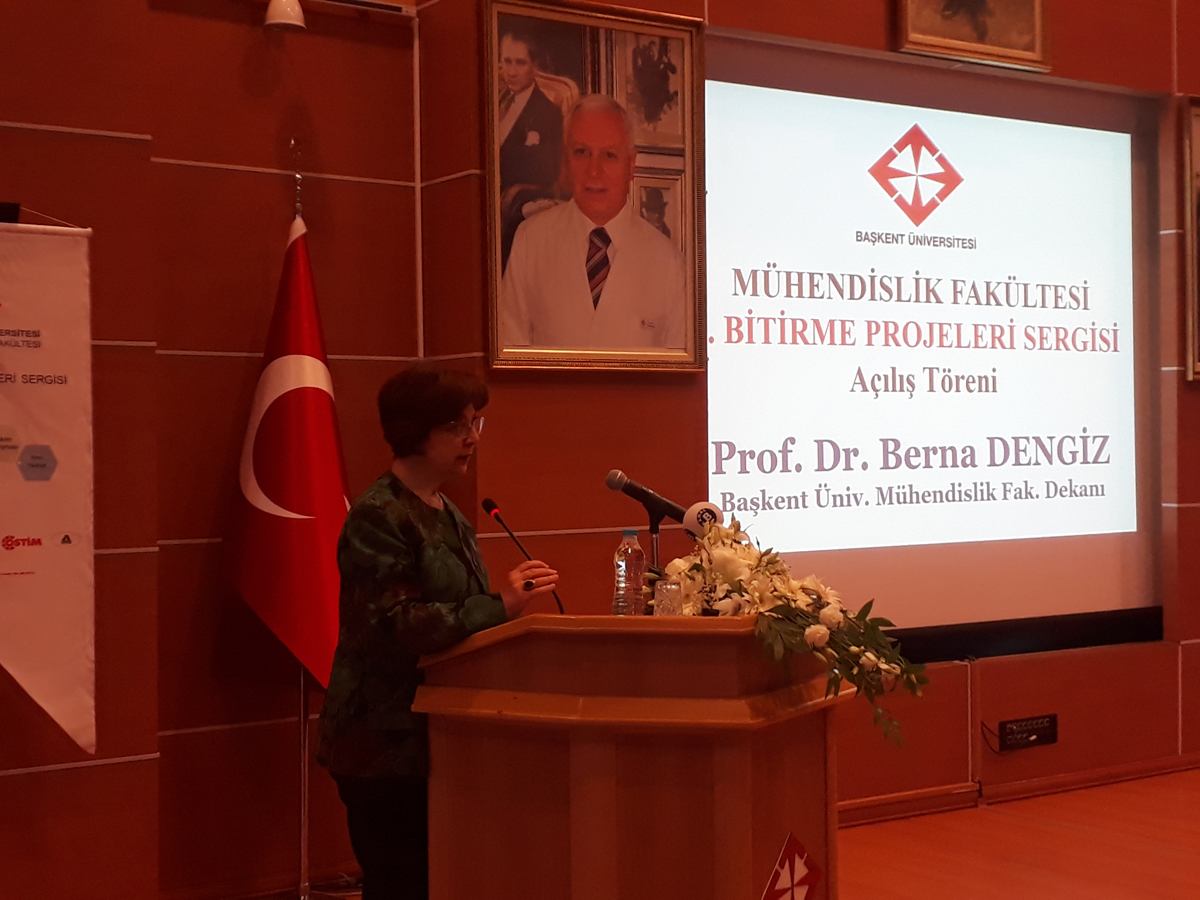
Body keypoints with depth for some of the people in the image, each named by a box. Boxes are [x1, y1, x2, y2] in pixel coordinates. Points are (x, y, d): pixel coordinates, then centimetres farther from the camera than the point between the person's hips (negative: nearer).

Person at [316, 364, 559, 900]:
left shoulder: (449, 517, 16)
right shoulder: (378, 518, -11)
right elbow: (397, 626, -21)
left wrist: (513, 601, 10)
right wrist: (498, 606, -20)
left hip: (431, 740, 8)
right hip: (385, 747, -8)